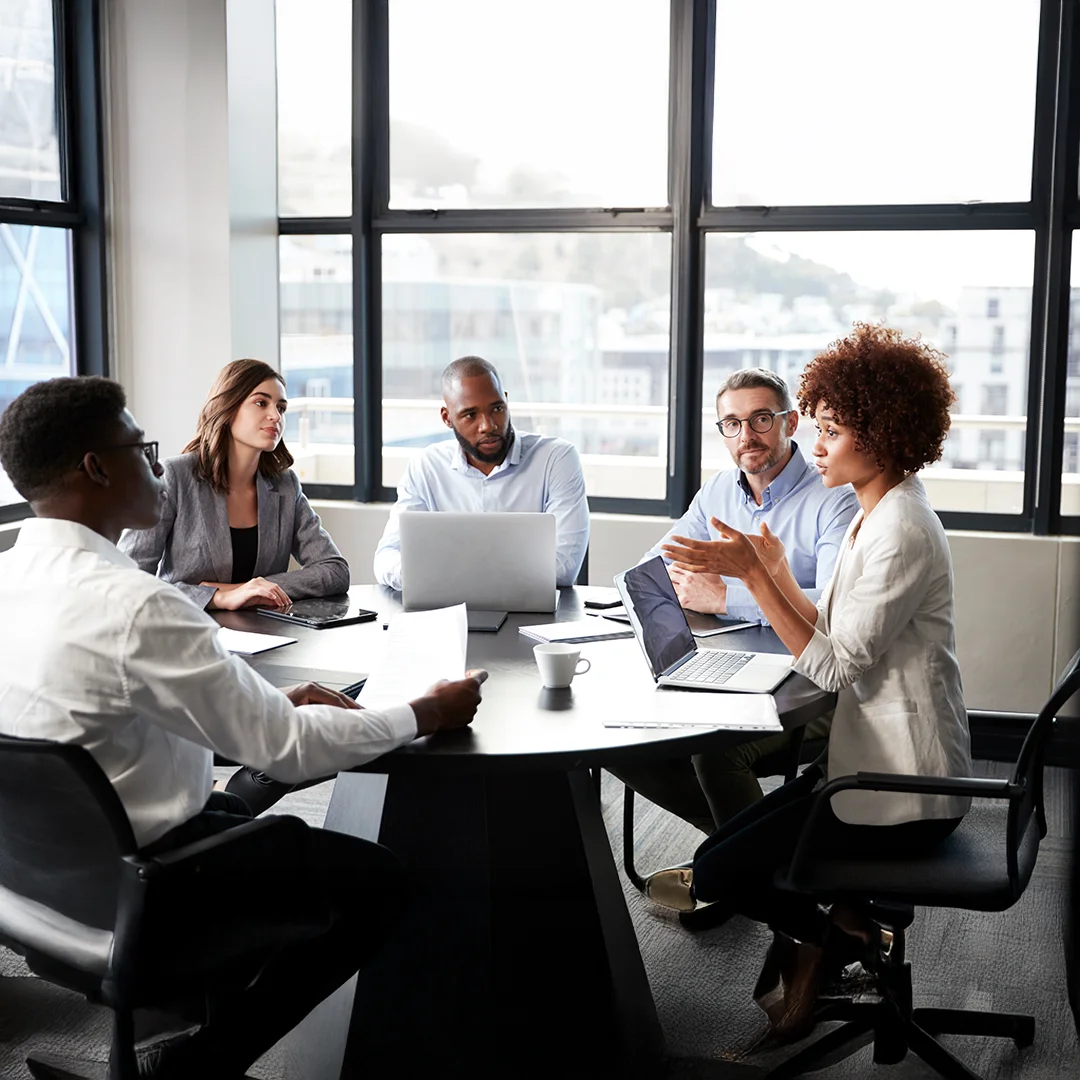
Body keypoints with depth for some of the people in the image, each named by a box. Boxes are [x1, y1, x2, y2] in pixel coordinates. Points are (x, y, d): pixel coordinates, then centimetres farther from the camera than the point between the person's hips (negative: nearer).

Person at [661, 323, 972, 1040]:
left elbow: (837, 668, -23)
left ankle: (835, 934, 12)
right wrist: (773, 568, -2)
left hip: (903, 792, -10)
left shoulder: (901, 532, -22)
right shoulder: (877, 514, 10)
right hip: (877, 760, 10)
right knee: (730, 838, 11)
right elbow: (835, 637, 9)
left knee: (717, 871, -7)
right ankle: (819, 943, 18)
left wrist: (752, 575, -22)